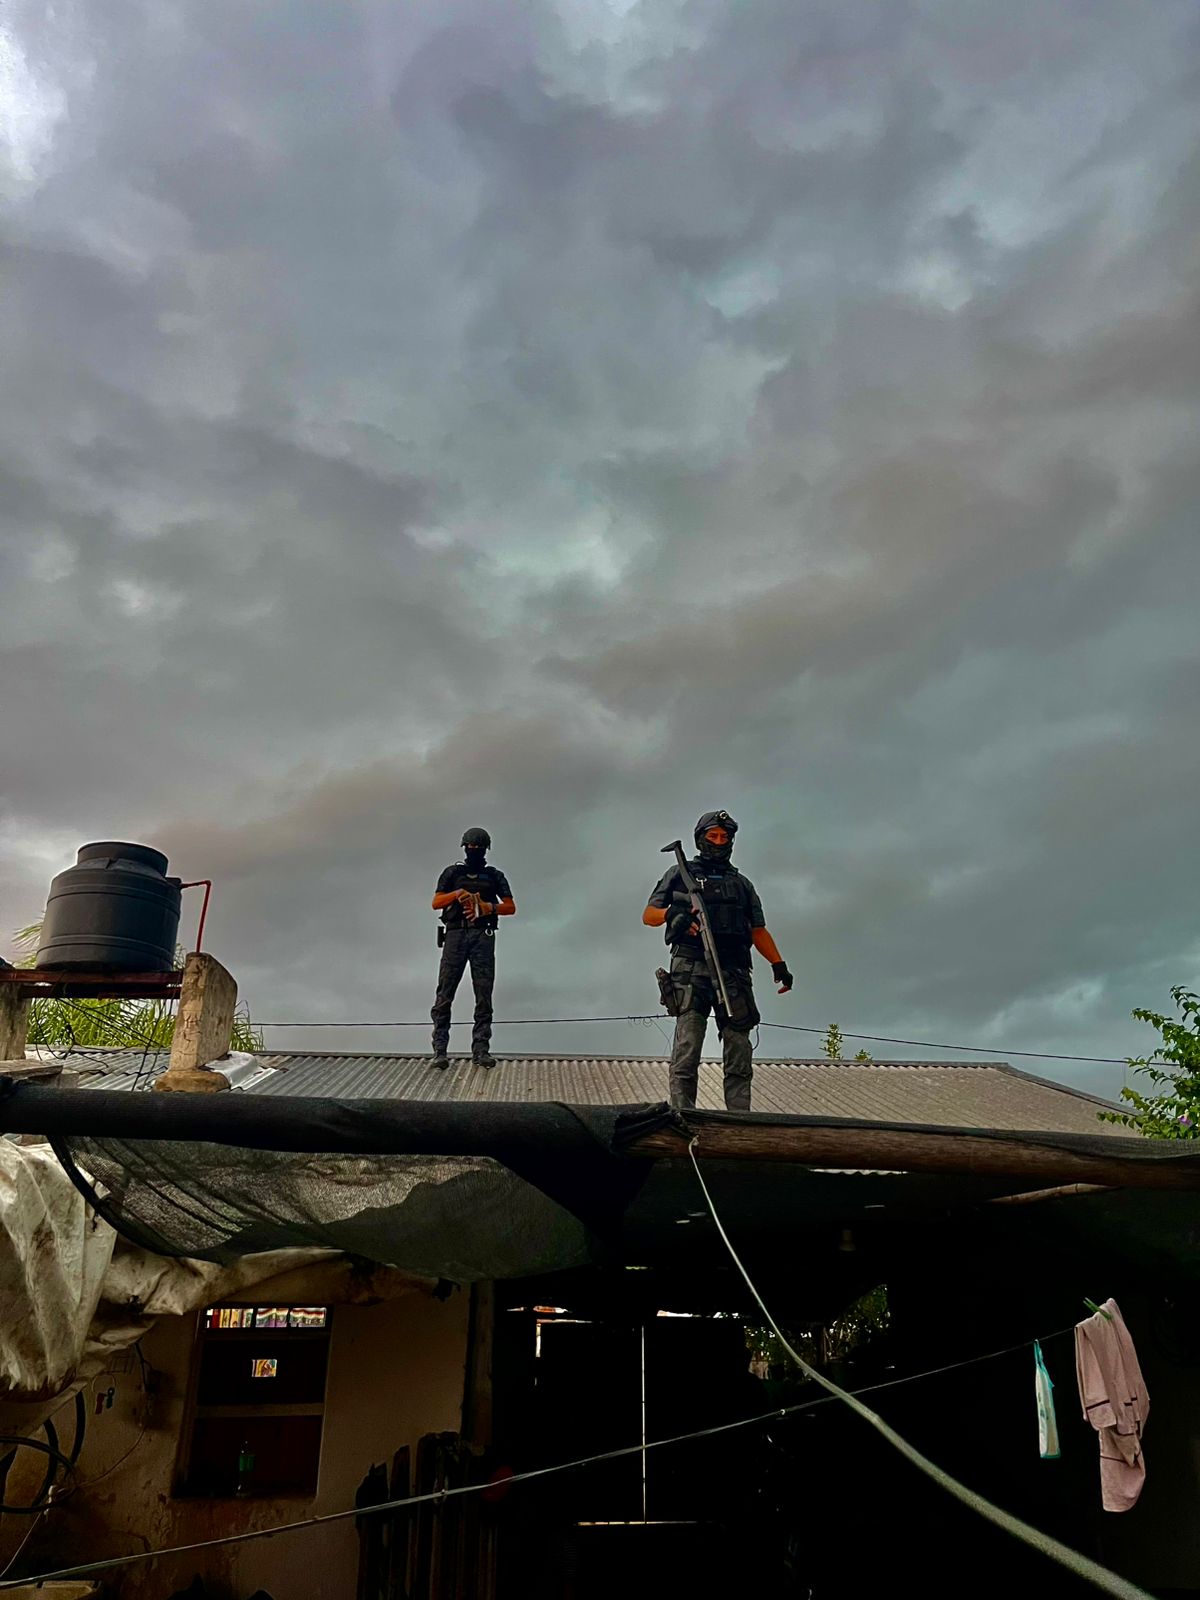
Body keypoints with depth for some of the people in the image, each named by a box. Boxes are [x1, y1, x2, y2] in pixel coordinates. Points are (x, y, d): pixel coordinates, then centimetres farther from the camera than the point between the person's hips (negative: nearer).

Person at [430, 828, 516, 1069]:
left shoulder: (495, 876, 13)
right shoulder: (452, 873, 11)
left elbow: (511, 907, 8)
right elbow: (436, 903, 3)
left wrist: (490, 907, -11)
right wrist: (457, 893, -15)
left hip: (483, 936, 1)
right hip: (455, 934, -1)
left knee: (484, 995, 0)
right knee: (445, 993, -6)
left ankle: (481, 1050, 5)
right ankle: (440, 1049, -2)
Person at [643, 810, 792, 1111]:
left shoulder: (742, 883, 26)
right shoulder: (679, 873, 17)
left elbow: (759, 931, 21)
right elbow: (648, 915, 13)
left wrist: (778, 964, 6)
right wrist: (670, 912, -9)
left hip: (734, 971, 3)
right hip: (691, 967, -3)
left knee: (739, 1055, -3)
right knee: (687, 1049, -13)